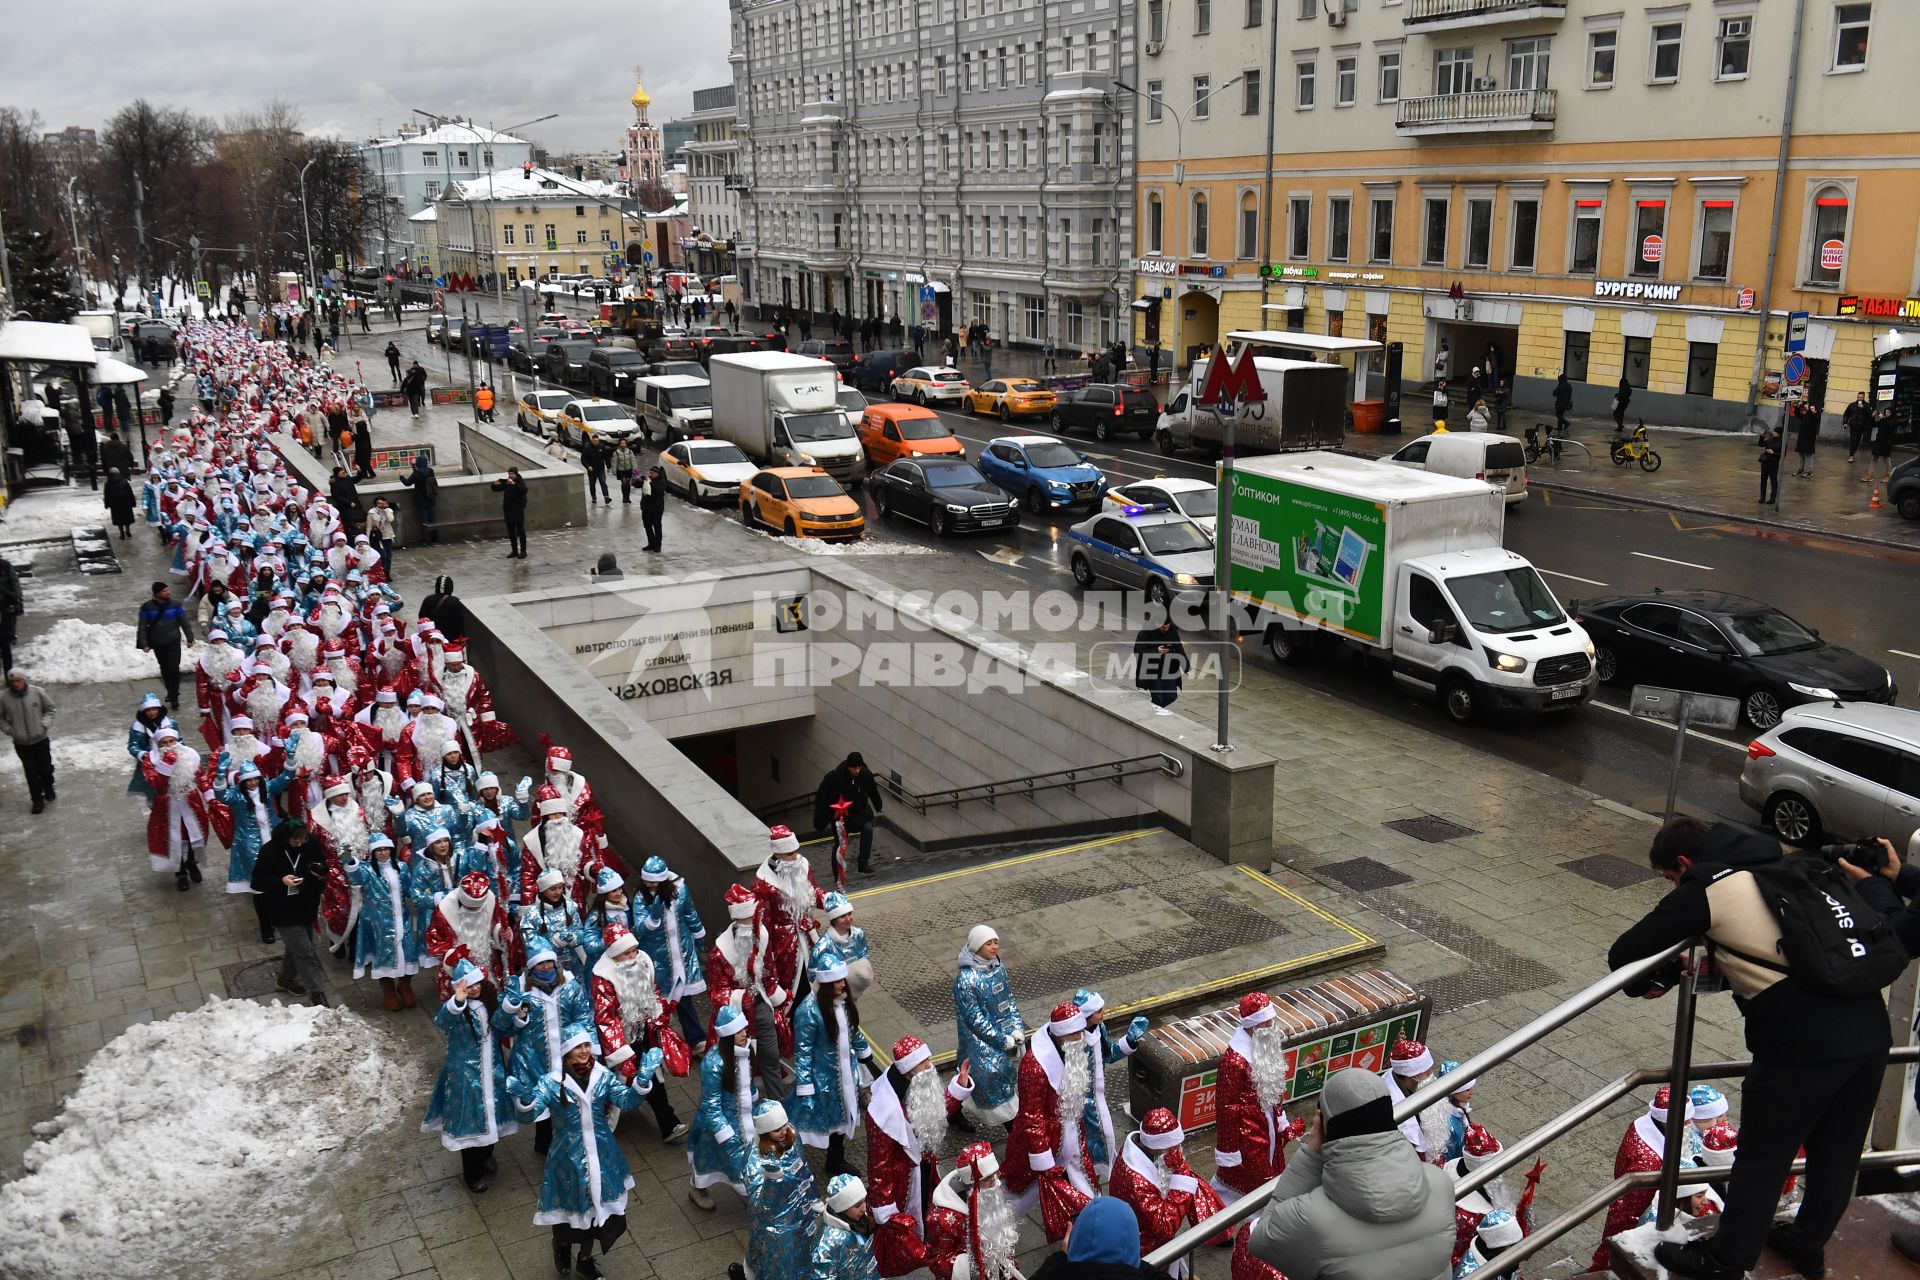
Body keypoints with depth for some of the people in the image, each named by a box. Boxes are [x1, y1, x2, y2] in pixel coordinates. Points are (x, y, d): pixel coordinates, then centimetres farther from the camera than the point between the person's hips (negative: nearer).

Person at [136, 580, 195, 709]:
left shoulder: (175, 604, -5)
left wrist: (189, 638, 5)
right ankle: (171, 691, 30)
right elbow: (142, 627, -2)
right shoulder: (147, 607, -7)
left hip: (173, 642, -1)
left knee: (174, 668, -8)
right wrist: (144, 644, -6)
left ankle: (174, 697, 0)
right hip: (157, 644, 1)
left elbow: (184, 622, 3)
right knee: (165, 669, 12)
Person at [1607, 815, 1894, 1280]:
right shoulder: (1784, 865, 17)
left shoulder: (1707, 887, -3)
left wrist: (1647, 984, 18)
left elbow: (1624, 954, -3)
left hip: (1802, 1043, -7)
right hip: (1870, 1028, 7)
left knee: (1762, 1158, 9)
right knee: (1837, 1150, 23)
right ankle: (1809, 1242, 42)